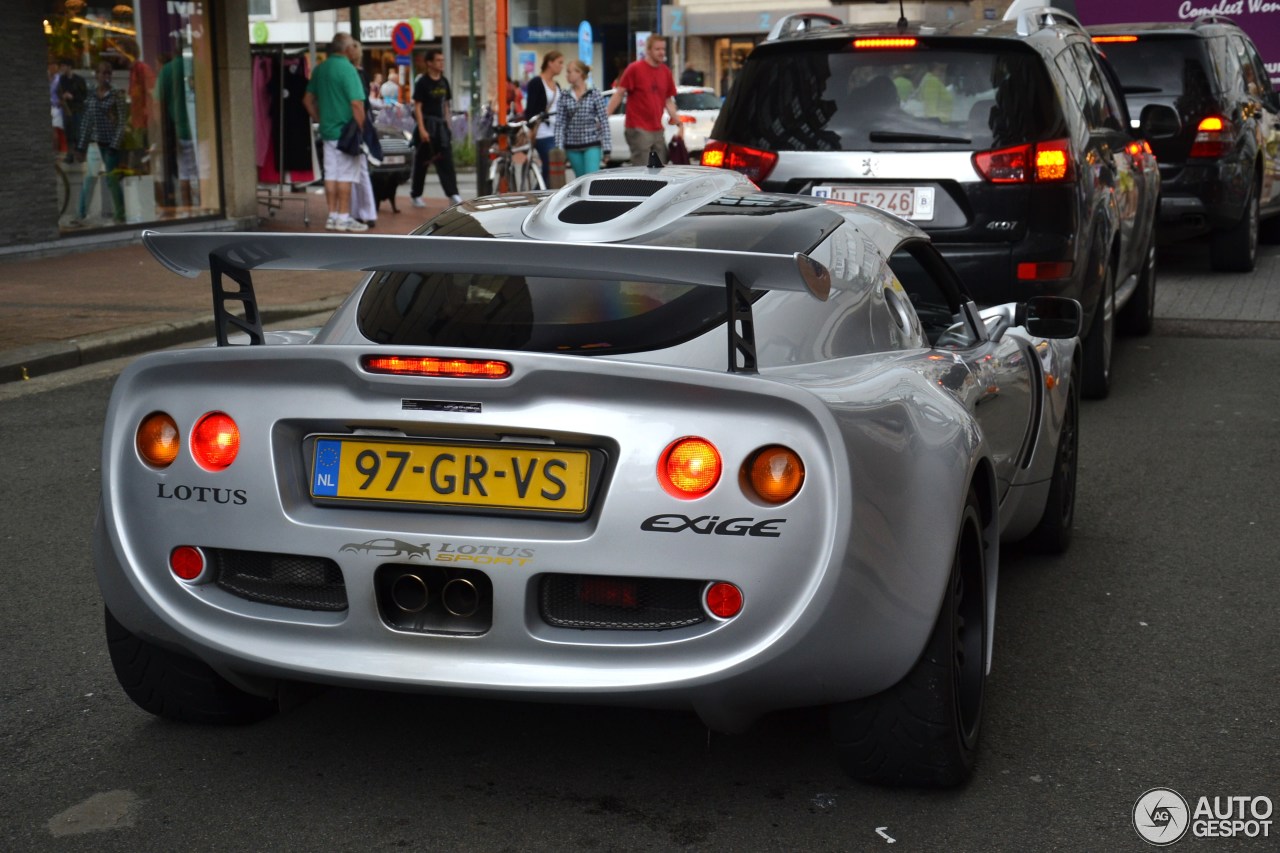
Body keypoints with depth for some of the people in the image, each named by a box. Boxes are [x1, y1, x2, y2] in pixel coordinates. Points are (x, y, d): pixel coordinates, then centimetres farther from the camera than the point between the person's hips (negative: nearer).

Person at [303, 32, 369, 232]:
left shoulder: (320, 69, 9)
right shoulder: (347, 69, -15)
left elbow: (308, 99, 15)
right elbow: (356, 104, -21)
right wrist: (362, 130, -13)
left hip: (327, 130, 7)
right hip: (346, 132, -7)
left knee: (330, 174, 10)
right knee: (345, 176, -1)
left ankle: (333, 216, 15)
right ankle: (344, 218, 2)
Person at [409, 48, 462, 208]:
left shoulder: (443, 81, 10)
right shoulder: (422, 82, -8)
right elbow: (417, 107, -11)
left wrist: (447, 124, 11)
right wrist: (422, 129, -18)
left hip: (441, 124, 5)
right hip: (427, 124, -5)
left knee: (446, 160, -4)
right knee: (422, 162, 4)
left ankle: (453, 194, -9)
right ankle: (415, 195, 15)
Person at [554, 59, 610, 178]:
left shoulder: (595, 95, -1)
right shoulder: (564, 98, 5)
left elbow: (604, 121, -2)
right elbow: (560, 123, 3)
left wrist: (606, 148, -7)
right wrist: (559, 148, -4)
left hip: (592, 145, -3)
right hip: (573, 146, 3)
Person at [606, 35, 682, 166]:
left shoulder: (666, 72, 10)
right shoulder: (634, 69, -6)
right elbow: (618, 95, -5)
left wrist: (679, 124, 8)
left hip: (657, 130, 6)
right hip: (639, 129, -6)